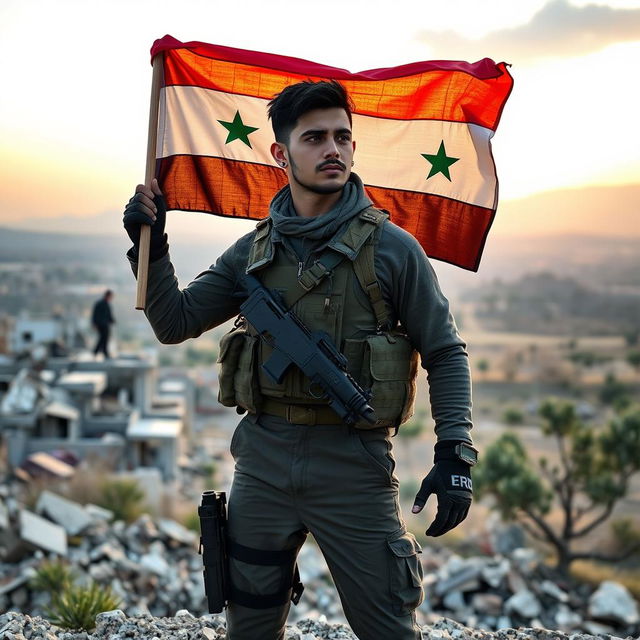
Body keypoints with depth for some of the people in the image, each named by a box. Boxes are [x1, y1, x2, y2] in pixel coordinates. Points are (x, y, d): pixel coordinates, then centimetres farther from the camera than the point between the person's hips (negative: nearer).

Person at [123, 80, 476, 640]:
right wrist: (151, 243, -4)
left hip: (354, 468, -3)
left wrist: (455, 454, -11)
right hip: (262, 462, 4)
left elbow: (445, 354, -1)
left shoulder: (391, 248, -4)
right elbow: (174, 323, 9)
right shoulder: (254, 251, 7)